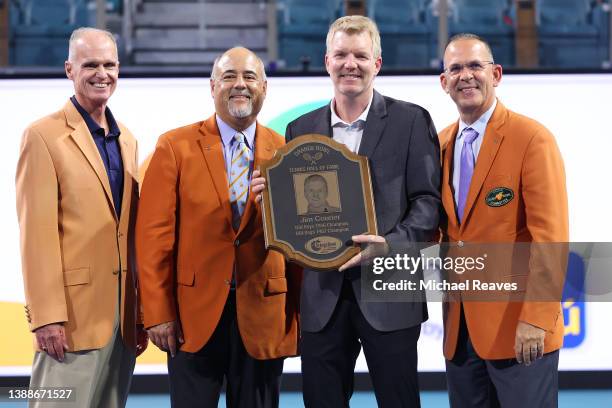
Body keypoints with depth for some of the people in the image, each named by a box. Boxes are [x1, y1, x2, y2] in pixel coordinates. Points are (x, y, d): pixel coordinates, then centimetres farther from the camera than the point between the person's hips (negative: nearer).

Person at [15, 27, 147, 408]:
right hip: (73, 307, -6)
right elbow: (37, 233, -11)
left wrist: (141, 310, 14)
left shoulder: (126, 139, 15)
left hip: (123, 313, 6)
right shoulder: (44, 136, -6)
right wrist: (46, 316, -16)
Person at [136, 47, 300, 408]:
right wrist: (158, 312, -6)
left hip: (263, 315, 1)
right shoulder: (176, 147, 1)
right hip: (194, 314, -1)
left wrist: (299, 318, 2)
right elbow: (154, 234, -2)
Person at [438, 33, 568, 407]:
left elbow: (551, 237, -15)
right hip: (460, 326, 6)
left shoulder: (532, 139, -10)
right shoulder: (441, 145, 10)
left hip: (518, 325, -6)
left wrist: (536, 319, -20)